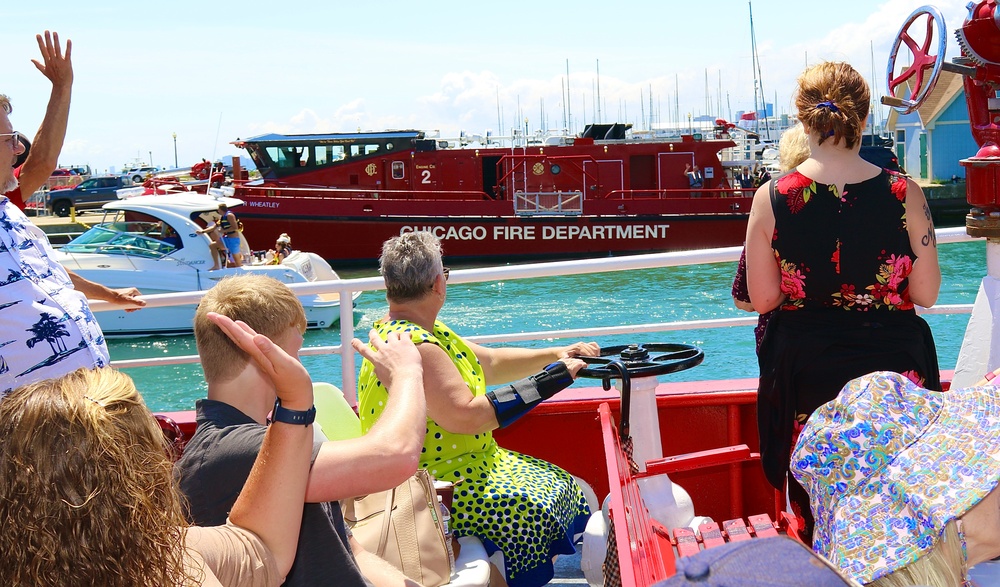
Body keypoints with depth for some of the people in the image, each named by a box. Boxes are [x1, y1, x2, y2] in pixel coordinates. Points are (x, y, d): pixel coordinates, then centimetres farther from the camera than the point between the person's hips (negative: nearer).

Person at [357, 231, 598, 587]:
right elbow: (466, 415, -30)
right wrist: (550, 378, -25)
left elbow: (490, 363, 18)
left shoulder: (426, 331, 11)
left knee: (562, 487, 6)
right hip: (432, 486, -11)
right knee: (533, 510, -23)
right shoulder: (412, 345, -23)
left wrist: (555, 354, 11)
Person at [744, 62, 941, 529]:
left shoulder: (772, 198, -12)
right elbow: (925, 294, -6)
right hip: (892, 367, 0)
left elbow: (762, 298, -6)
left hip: (804, 367, 0)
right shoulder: (904, 195, -12)